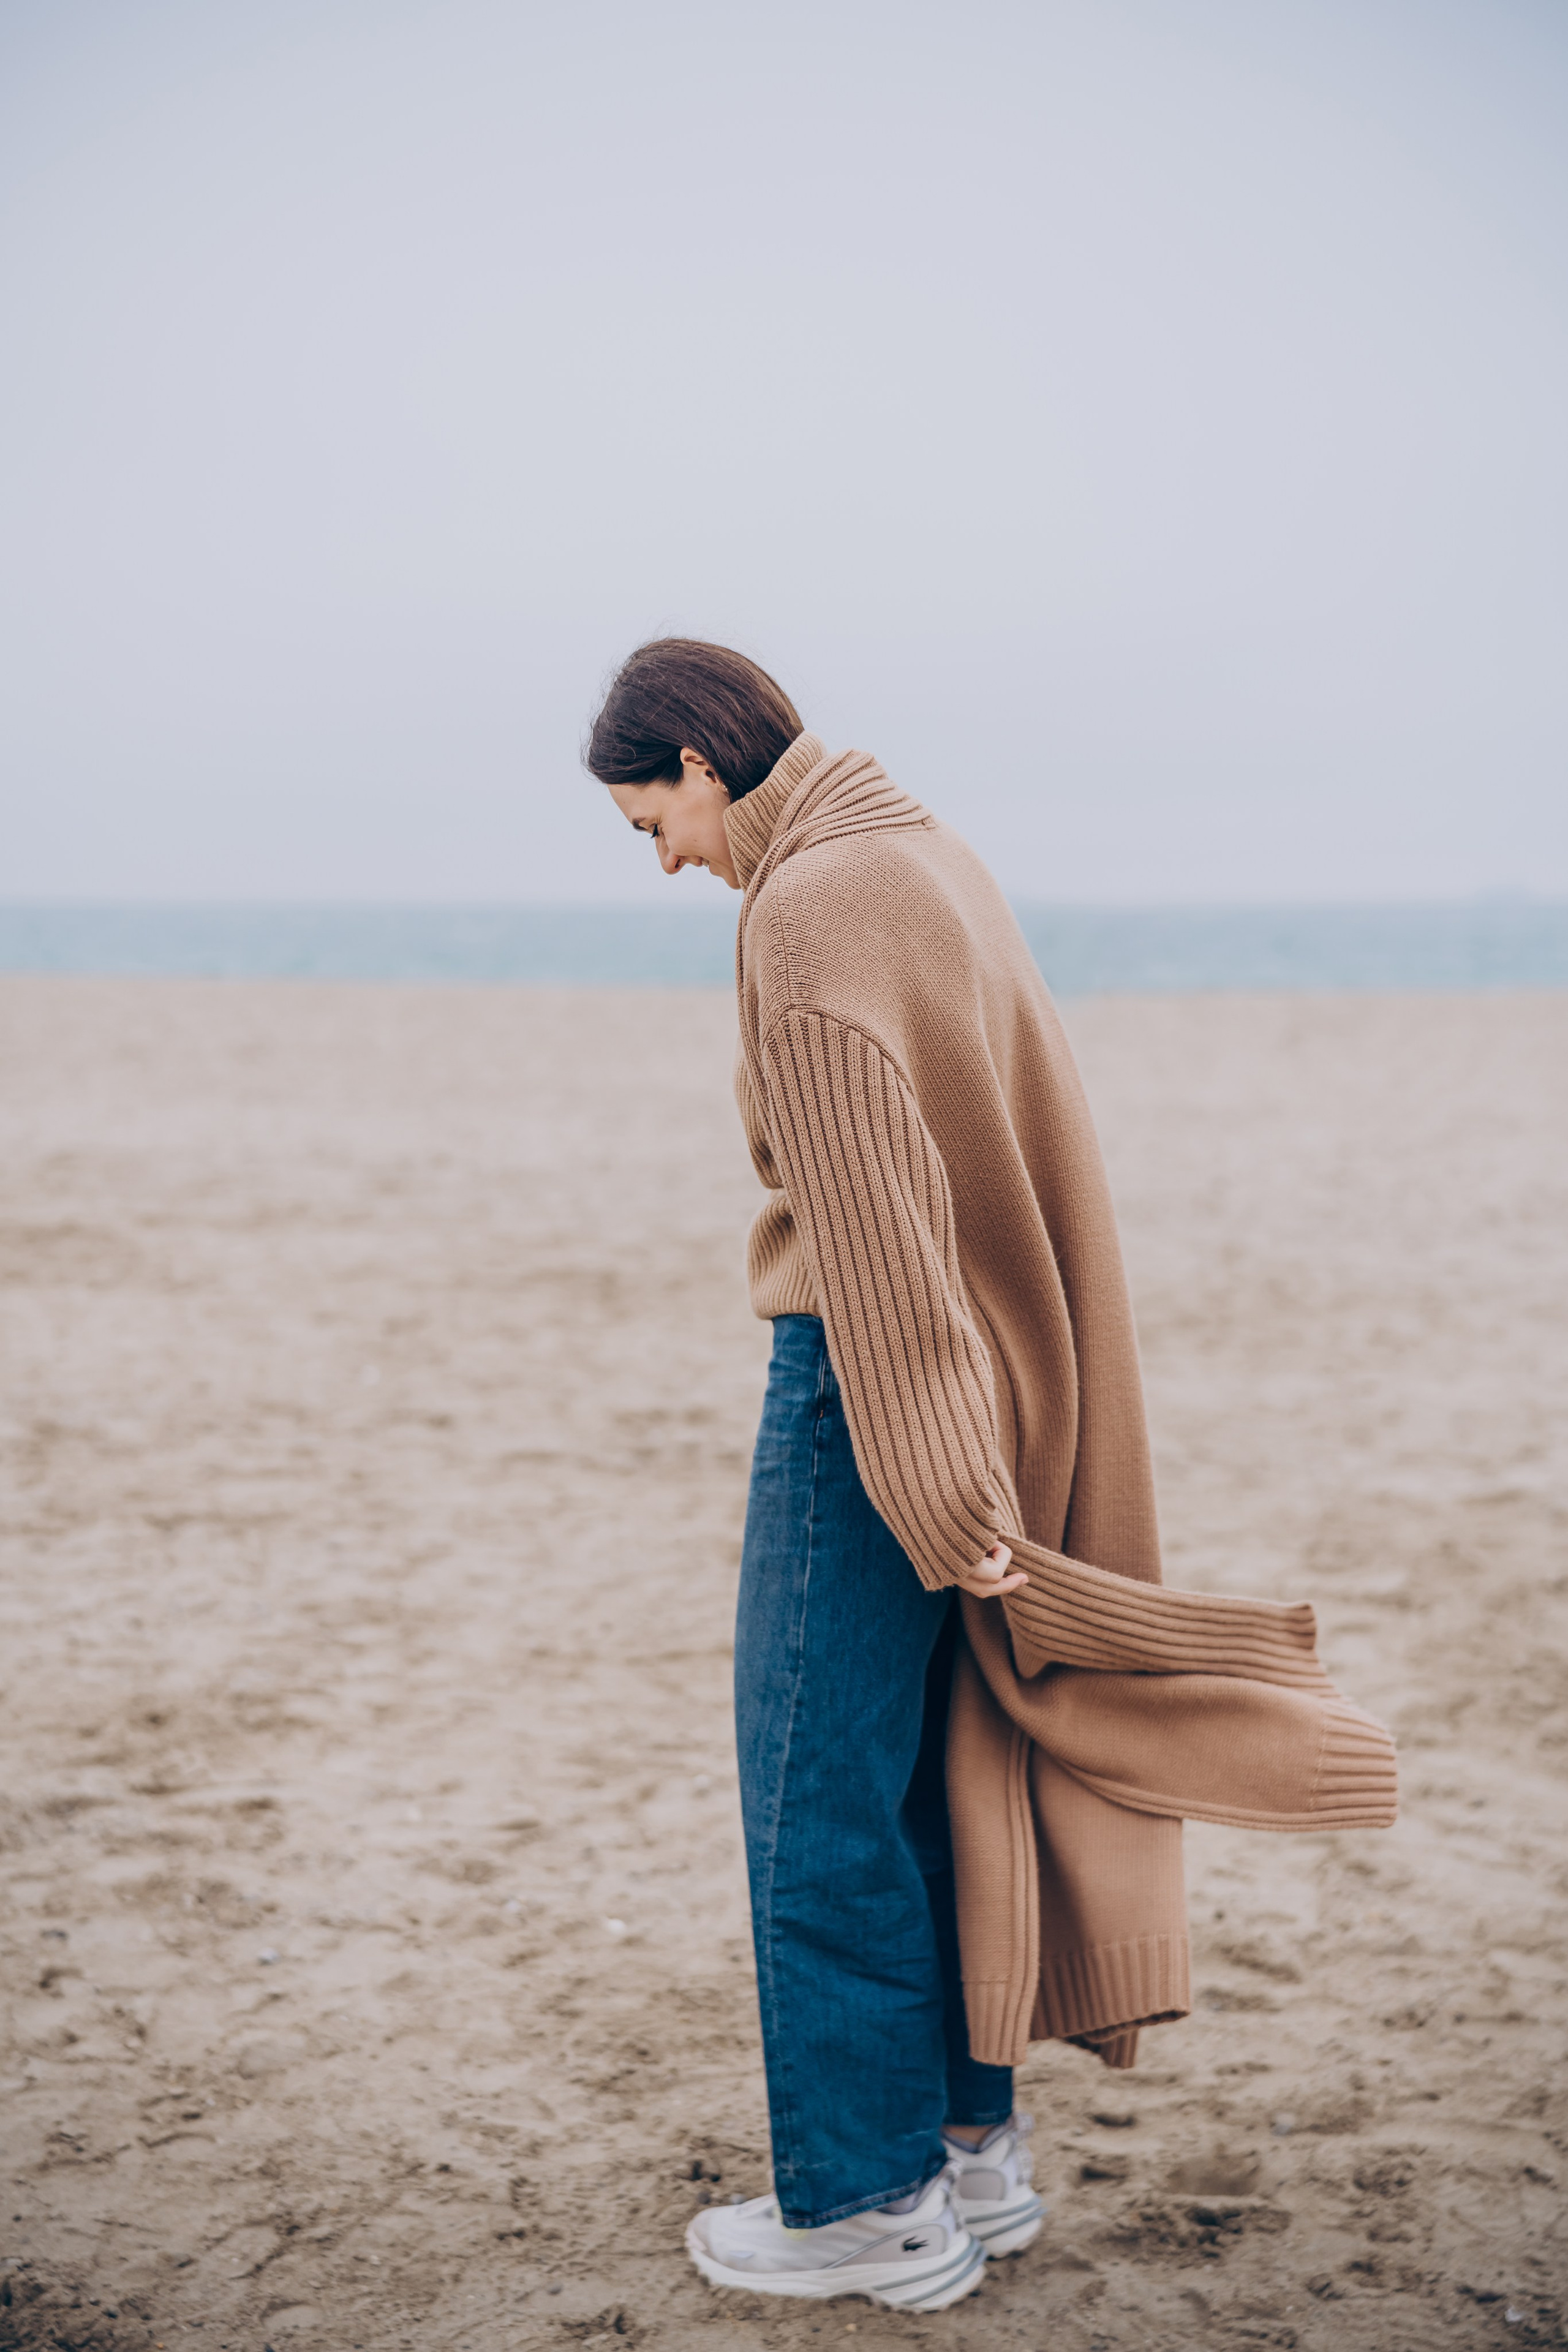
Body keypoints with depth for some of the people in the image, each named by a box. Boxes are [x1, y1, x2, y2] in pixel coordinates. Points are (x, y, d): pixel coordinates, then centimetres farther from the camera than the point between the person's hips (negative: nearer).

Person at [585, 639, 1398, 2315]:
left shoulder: (805, 914, -18)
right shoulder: (926, 857, 11)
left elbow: (871, 1225, -22)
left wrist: (941, 1500, -20)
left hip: (870, 1379, -9)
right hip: (997, 1370, 9)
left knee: (824, 1793, 2)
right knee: (939, 1766, 17)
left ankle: (873, 2205, 14)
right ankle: (973, 2144, 27)